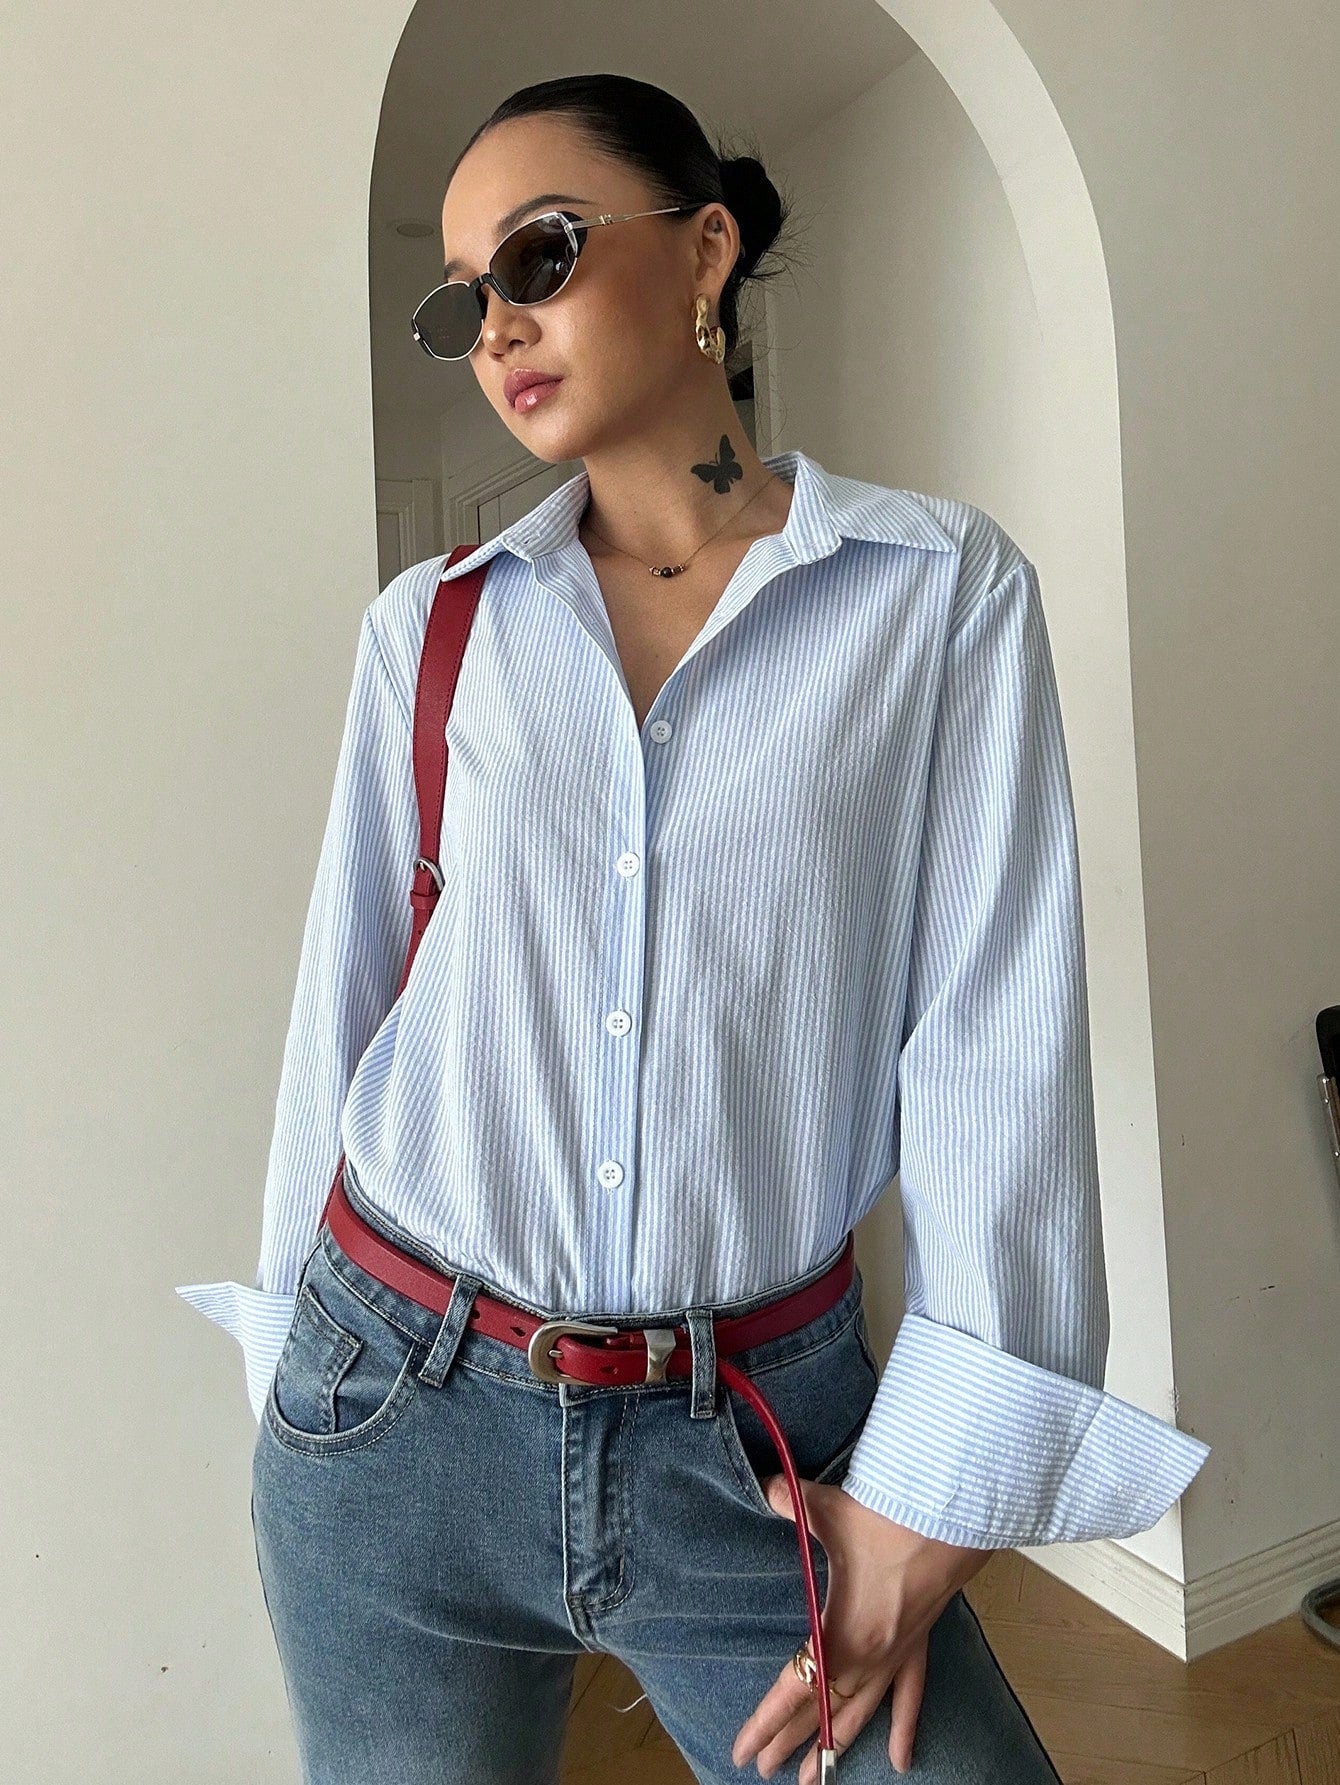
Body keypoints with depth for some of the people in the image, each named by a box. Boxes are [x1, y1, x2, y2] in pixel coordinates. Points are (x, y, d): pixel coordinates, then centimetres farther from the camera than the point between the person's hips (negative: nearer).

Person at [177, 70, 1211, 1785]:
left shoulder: (943, 588, -5)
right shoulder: (429, 626, 2)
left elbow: (998, 1043, -8)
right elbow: (343, 1005, 6)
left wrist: (933, 1486, -9)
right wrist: (303, 1364, 11)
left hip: (760, 1439, -1)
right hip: (397, 1418, 3)